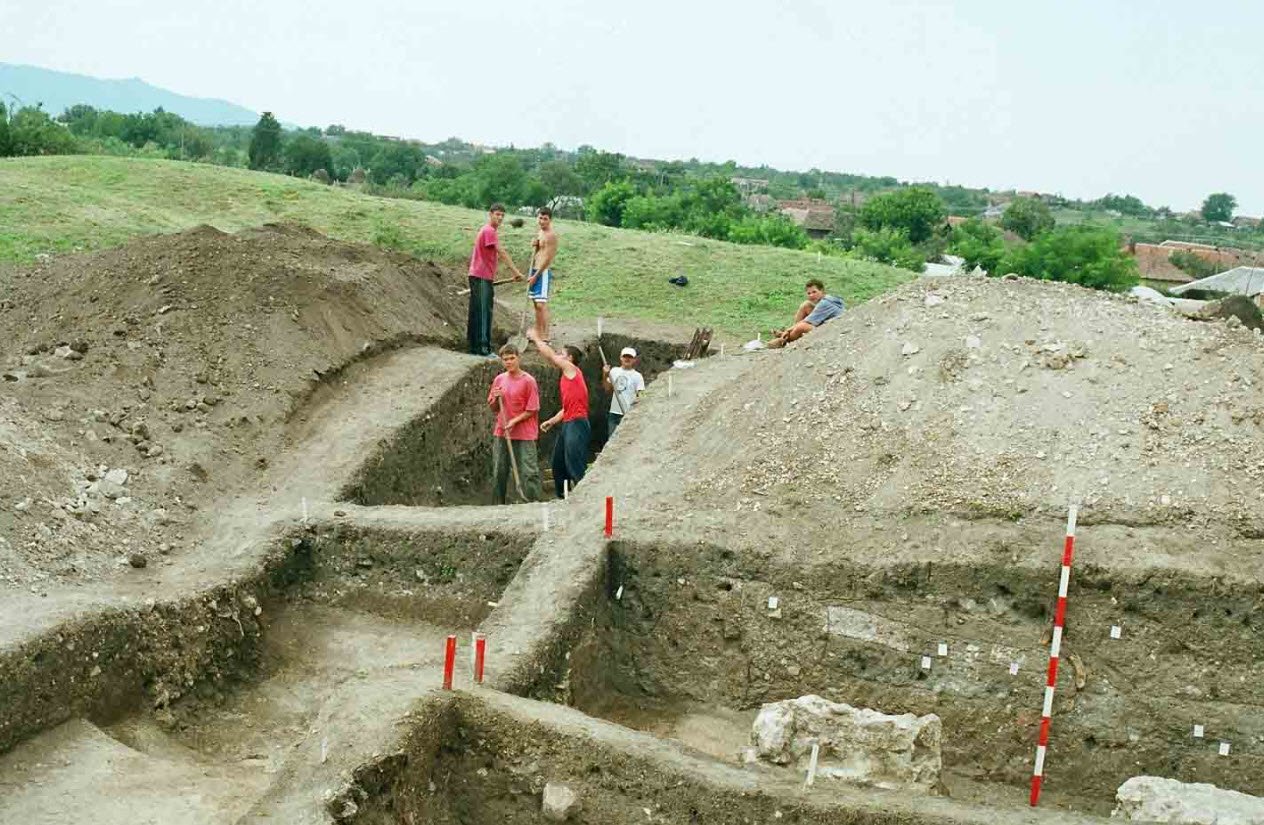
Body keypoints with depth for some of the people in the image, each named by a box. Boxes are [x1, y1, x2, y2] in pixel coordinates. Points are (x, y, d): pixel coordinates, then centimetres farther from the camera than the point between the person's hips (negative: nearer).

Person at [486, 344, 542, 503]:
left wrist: (514, 421, -17)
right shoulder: (499, 380, 7)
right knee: (498, 472, 10)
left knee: (529, 472, -6)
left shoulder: (528, 381, -8)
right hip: (501, 432, 5)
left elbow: (532, 410, -8)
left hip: (524, 435, -5)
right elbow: (493, 408, 16)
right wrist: (496, 399, -5)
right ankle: (499, 504, 21)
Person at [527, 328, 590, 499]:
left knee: (575, 466, -13)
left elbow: (550, 355, -3)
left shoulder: (572, 369, -3)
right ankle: (562, 497, 21)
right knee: (558, 464, 13)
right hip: (567, 425, 10)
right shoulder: (567, 377, 22)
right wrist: (552, 421, 15)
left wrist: (536, 338, 10)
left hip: (577, 424, -10)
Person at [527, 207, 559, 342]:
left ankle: (545, 337, -16)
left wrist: (535, 276, -17)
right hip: (534, 271, 10)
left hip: (543, 272, -9)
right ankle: (538, 334, 23)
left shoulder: (551, 235, -14)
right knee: (536, 304, 14)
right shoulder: (539, 233, 14)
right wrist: (534, 245, 2)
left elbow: (547, 258, -18)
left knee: (541, 304, -14)